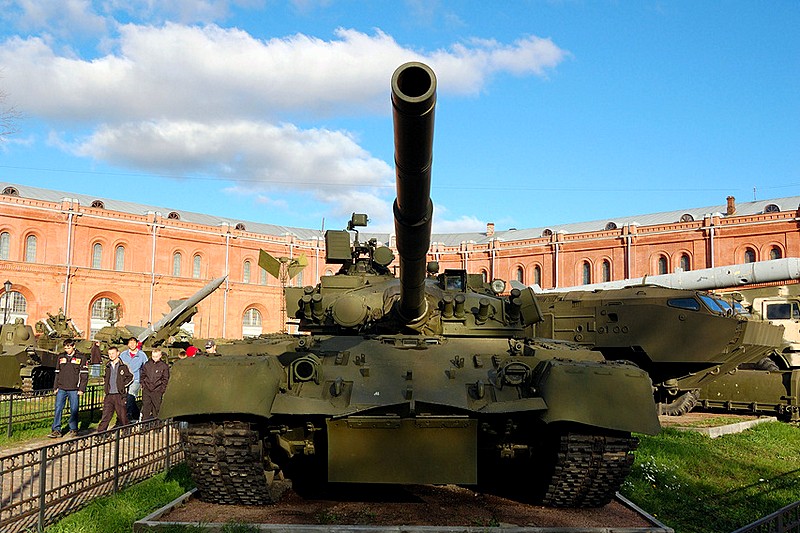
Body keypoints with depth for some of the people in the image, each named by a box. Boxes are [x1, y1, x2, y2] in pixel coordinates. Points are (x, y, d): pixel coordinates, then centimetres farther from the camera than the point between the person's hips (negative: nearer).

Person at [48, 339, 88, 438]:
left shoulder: (81, 357, -1)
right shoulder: (61, 357, 10)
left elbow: (84, 374, -2)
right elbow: (57, 373, 15)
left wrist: (82, 389, -7)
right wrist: (55, 387, 8)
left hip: (74, 389, -3)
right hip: (61, 389, 3)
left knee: (74, 410, 3)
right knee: (58, 408, -1)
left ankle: (73, 430, 14)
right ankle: (56, 430, 4)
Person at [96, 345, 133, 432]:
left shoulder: (123, 366, -4)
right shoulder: (108, 366, 12)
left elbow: (131, 377, 1)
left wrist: (123, 385, -5)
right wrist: (105, 385, 14)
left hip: (119, 395, -4)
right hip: (109, 395, 4)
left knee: (122, 415, 4)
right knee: (106, 415, 0)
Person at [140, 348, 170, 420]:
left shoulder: (164, 366, -2)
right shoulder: (147, 364, 7)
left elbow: (165, 379, 2)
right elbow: (143, 376, 18)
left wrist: (162, 389, -4)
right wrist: (143, 385, 9)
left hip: (157, 391, -3)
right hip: (146, 390, 3)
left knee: (156, 408, 2)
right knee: (145, 408, 5)